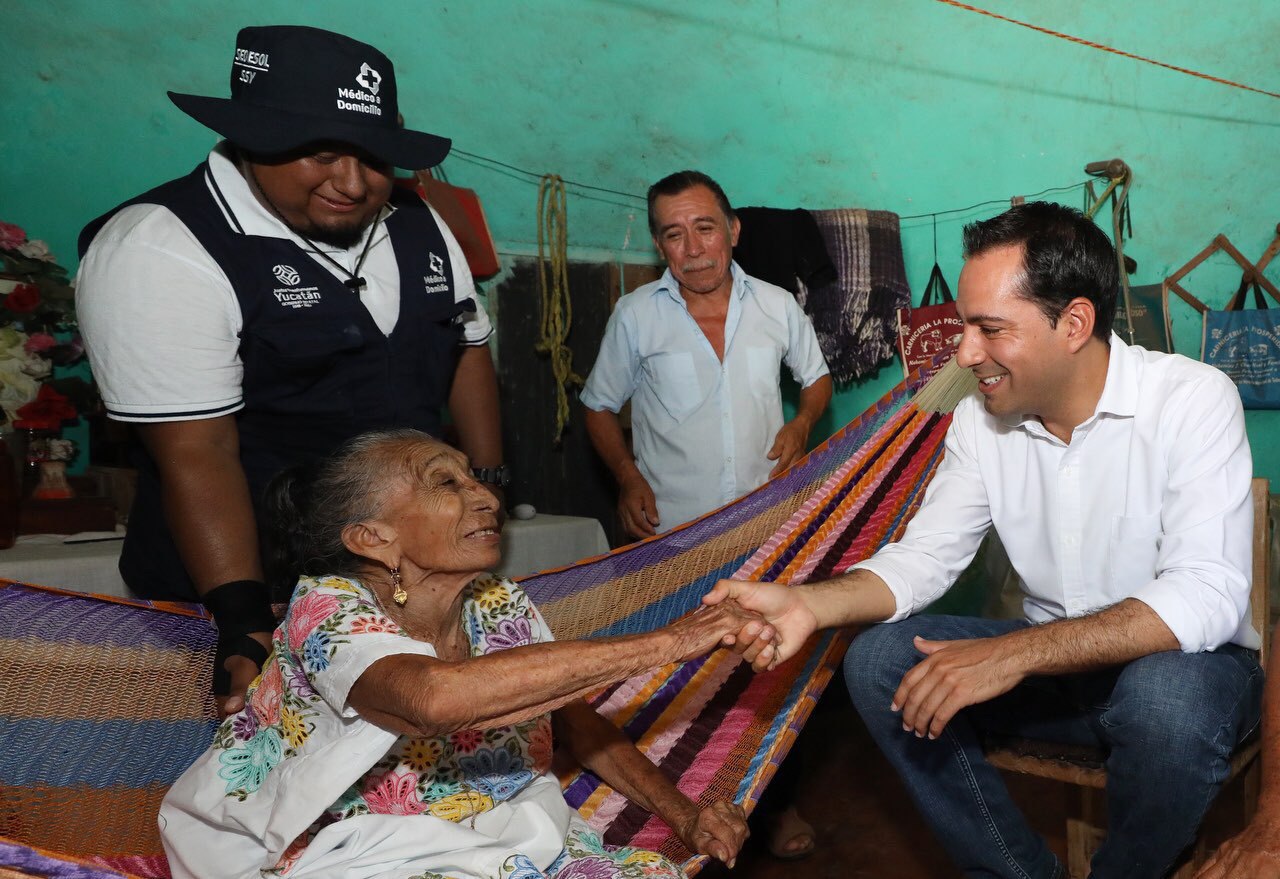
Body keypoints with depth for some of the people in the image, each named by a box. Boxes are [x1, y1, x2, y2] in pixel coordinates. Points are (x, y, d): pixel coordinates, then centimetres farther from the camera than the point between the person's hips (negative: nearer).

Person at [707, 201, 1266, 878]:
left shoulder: (1192, 401, -19)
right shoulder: (980, 419, -3)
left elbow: (1207, 597, -29)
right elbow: (924, 557, -1)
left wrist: (1011, 654, -37)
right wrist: (809, 606, -21)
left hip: (1189, 660, -4)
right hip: (1048, 661, 5)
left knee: (1165, 696, -38)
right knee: (876, 660, -13)